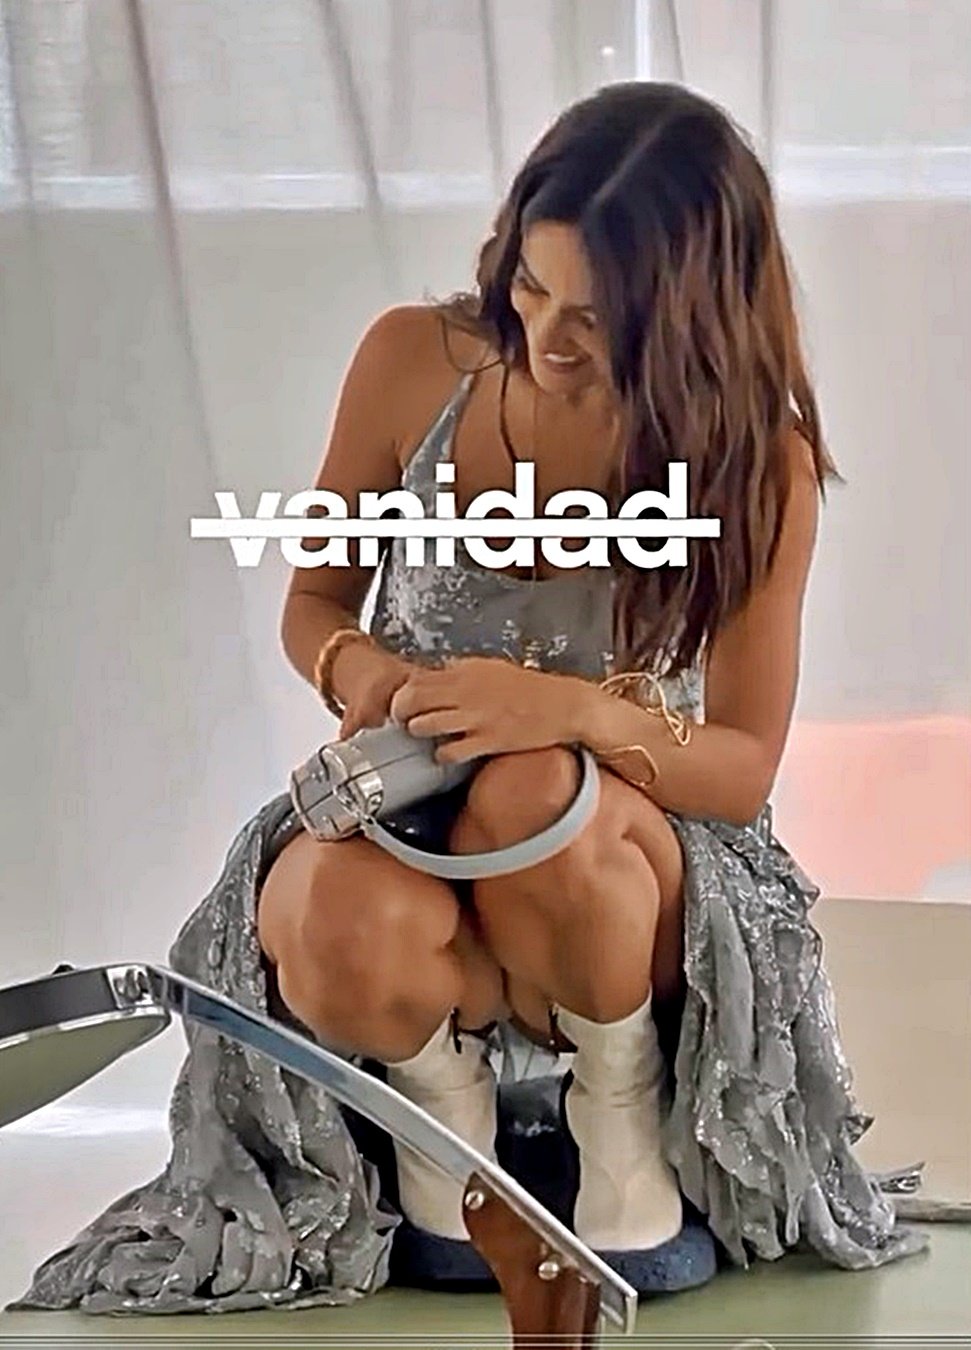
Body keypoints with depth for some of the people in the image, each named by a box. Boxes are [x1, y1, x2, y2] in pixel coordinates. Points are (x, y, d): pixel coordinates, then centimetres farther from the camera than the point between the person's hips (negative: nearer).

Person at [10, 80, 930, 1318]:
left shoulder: (758, 458, -13)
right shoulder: (414, 362, -10)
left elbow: (746, 768, -11)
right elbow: (313, 604, 3)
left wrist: (577, 711, -33)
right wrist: (355, 667, -23)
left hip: (617, 849, -1)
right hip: (397, 803, 1)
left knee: (533, 794, -39)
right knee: (355, 932, -37)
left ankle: (623, 1099, -7)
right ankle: (443, 1073, 1)